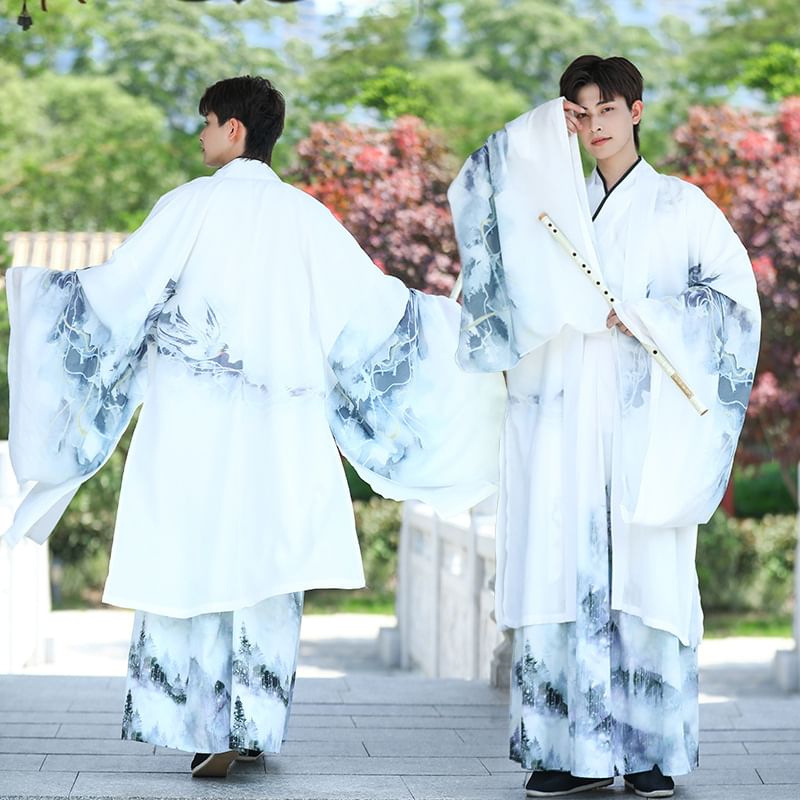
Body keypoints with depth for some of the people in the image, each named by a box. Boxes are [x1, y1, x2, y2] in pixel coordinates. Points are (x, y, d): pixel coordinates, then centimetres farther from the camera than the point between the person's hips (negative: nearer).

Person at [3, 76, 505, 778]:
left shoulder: (191, 206, -6)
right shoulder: (306, 216, 3)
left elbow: (114, 291, -7)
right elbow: (376, 306, 5)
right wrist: (460, 318, 20)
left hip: (192, 428, -3)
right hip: (278, 430, 3)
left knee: (190, 566, 2)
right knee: (265, 571, 8)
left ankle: (205, 733, -1)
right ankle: (252, 727, 7)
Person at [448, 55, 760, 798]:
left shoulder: (679, 205, 8)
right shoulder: (558, 202, 17)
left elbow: (734, 289, 1)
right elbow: (474, 195, 11)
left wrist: (649, 317, -10)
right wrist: (542, 129, 7)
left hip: (642, 415, -3)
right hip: (562, 415, 3)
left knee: (645, 574, -5)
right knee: (563, 573, -3)